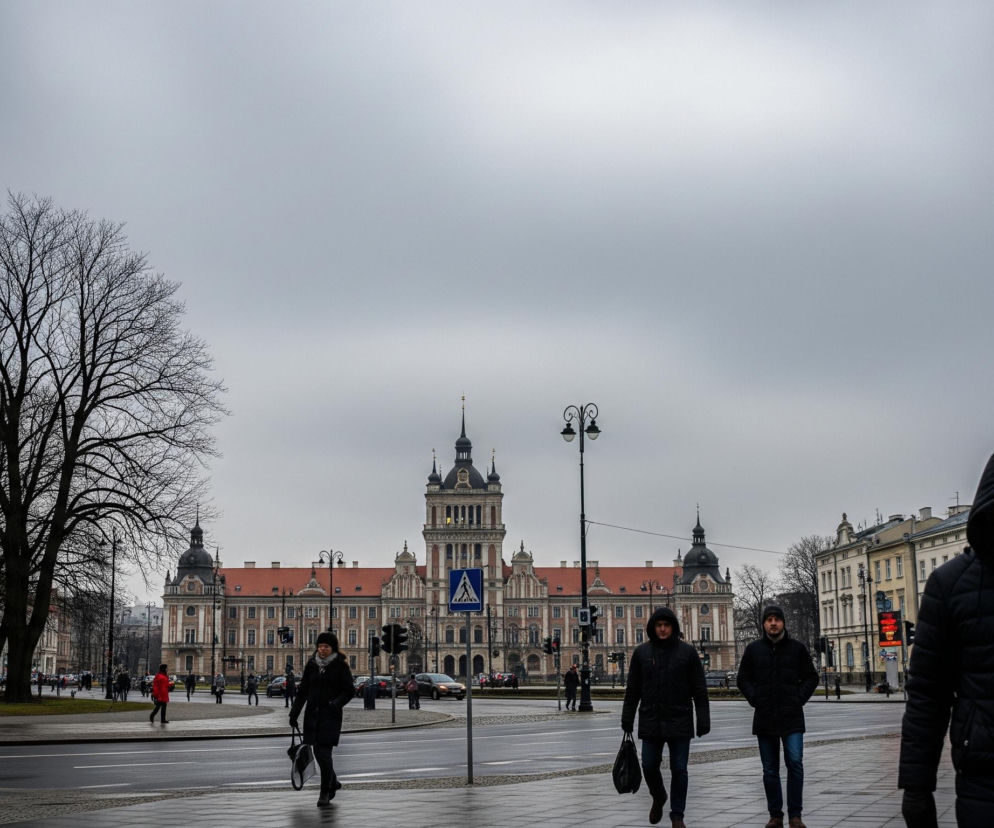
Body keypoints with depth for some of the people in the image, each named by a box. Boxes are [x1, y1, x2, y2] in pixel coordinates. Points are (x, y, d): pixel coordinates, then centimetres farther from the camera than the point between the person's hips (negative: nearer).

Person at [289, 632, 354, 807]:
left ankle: (325, 793, 0)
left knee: (324, 753, -10)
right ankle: (333, 782, 32)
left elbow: (348, 692, -4)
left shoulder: (340, 666, -3)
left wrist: (336, 703, -21)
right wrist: (294, 712, 5)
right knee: (318, 753, 8)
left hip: (330, 715, -5)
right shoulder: (311, 665, 9)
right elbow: (303, 691, 12)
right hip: (313, 714, 5)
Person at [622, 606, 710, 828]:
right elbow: (632, 690, 8)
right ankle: (658, 798, 35)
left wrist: (703, 720, -5)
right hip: (650, 721, 2)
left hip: (679, 722, -2)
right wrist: (627, 719, 6)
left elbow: (699, 690, 0)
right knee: (649, 766, 5)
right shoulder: (642, 652, 5)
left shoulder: (687, 652, 0)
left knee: (679, 770, 2)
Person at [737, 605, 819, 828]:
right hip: (764, 718, 2)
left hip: (792, 717, -2)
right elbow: (743, 679, 12)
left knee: (795, 763, -11)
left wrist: (800, 699, -3)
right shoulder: (753, 649, 5)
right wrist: (754, 699, -1)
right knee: (770, 769, 6)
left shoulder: (797, 648, 3)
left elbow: (811, 677, 8)